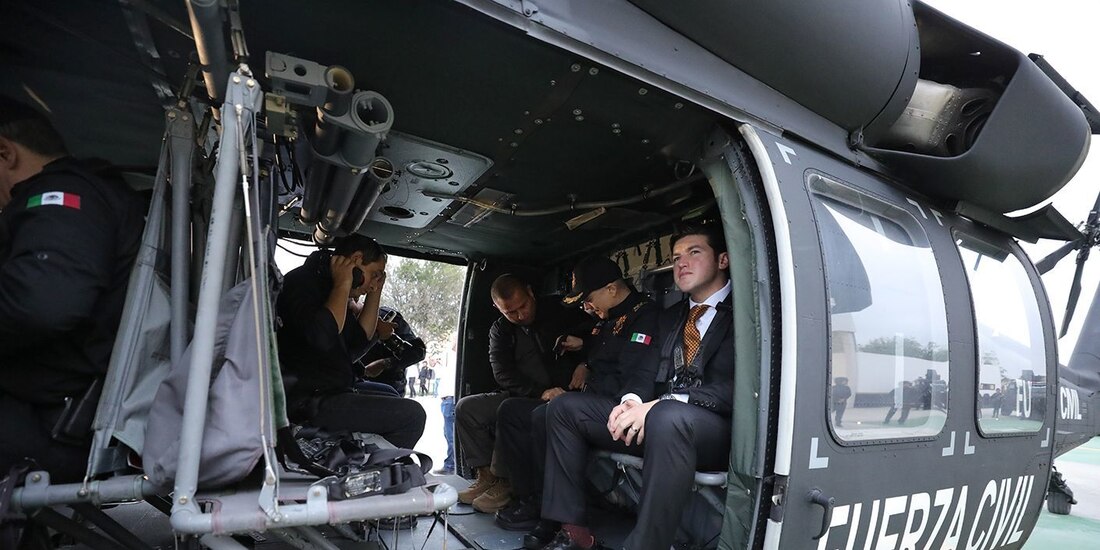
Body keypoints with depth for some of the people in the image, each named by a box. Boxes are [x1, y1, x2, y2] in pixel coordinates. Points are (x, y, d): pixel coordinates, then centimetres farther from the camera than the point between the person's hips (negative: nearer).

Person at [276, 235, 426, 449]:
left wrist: (375, 293, 14)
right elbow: (323, 337, -28)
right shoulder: (302, 281, -10)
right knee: (412, 415, -18)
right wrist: (343, 285, -15)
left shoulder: (324, 285, 18)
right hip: (307, 402, -10)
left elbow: (357, 344, 20)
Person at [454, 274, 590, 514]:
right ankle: (486, 476, -5)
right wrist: (541, 392, -19)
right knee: (467, 408, -7)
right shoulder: (500, 330, 8)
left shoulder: (561, 312, -2)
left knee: (510, 410, -31)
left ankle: (504, 482, -13)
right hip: (523, 397, 6)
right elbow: (503, 374, -5)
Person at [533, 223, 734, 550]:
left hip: (717, 431, -7)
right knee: (565, 407, 0)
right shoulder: (670, 317, 20)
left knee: (667, 417, -40)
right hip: (654, 419, 7)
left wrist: (661, 404, -25)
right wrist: (633, 400, -9)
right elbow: (646, 373, 16)